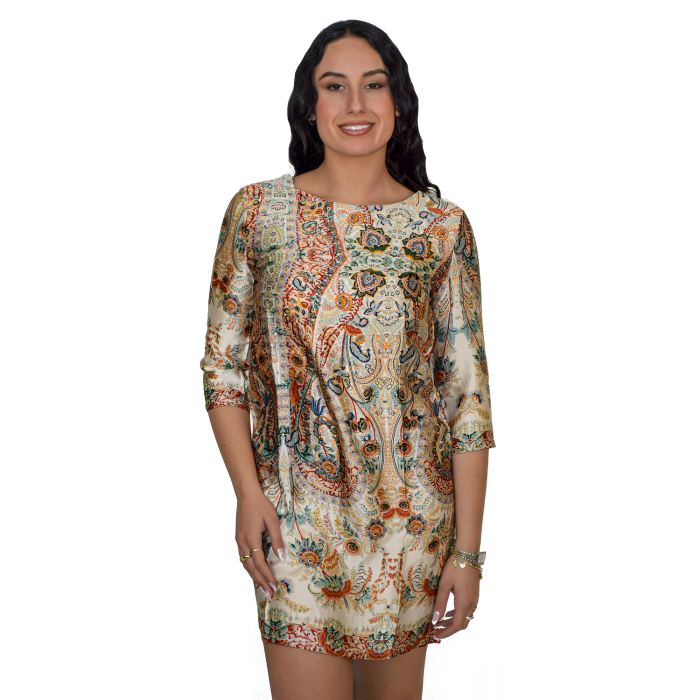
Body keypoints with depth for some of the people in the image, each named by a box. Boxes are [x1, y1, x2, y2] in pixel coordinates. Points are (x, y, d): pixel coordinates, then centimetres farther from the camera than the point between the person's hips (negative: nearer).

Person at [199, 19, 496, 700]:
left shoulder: (444, 227, -2)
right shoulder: (257, 210, -1)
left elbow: (468, 395, -2)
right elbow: (222, 363, 4)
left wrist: (467, 549, -4)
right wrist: (248, 492, -8)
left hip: (412, 517, 1)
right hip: (294, 518, -1)